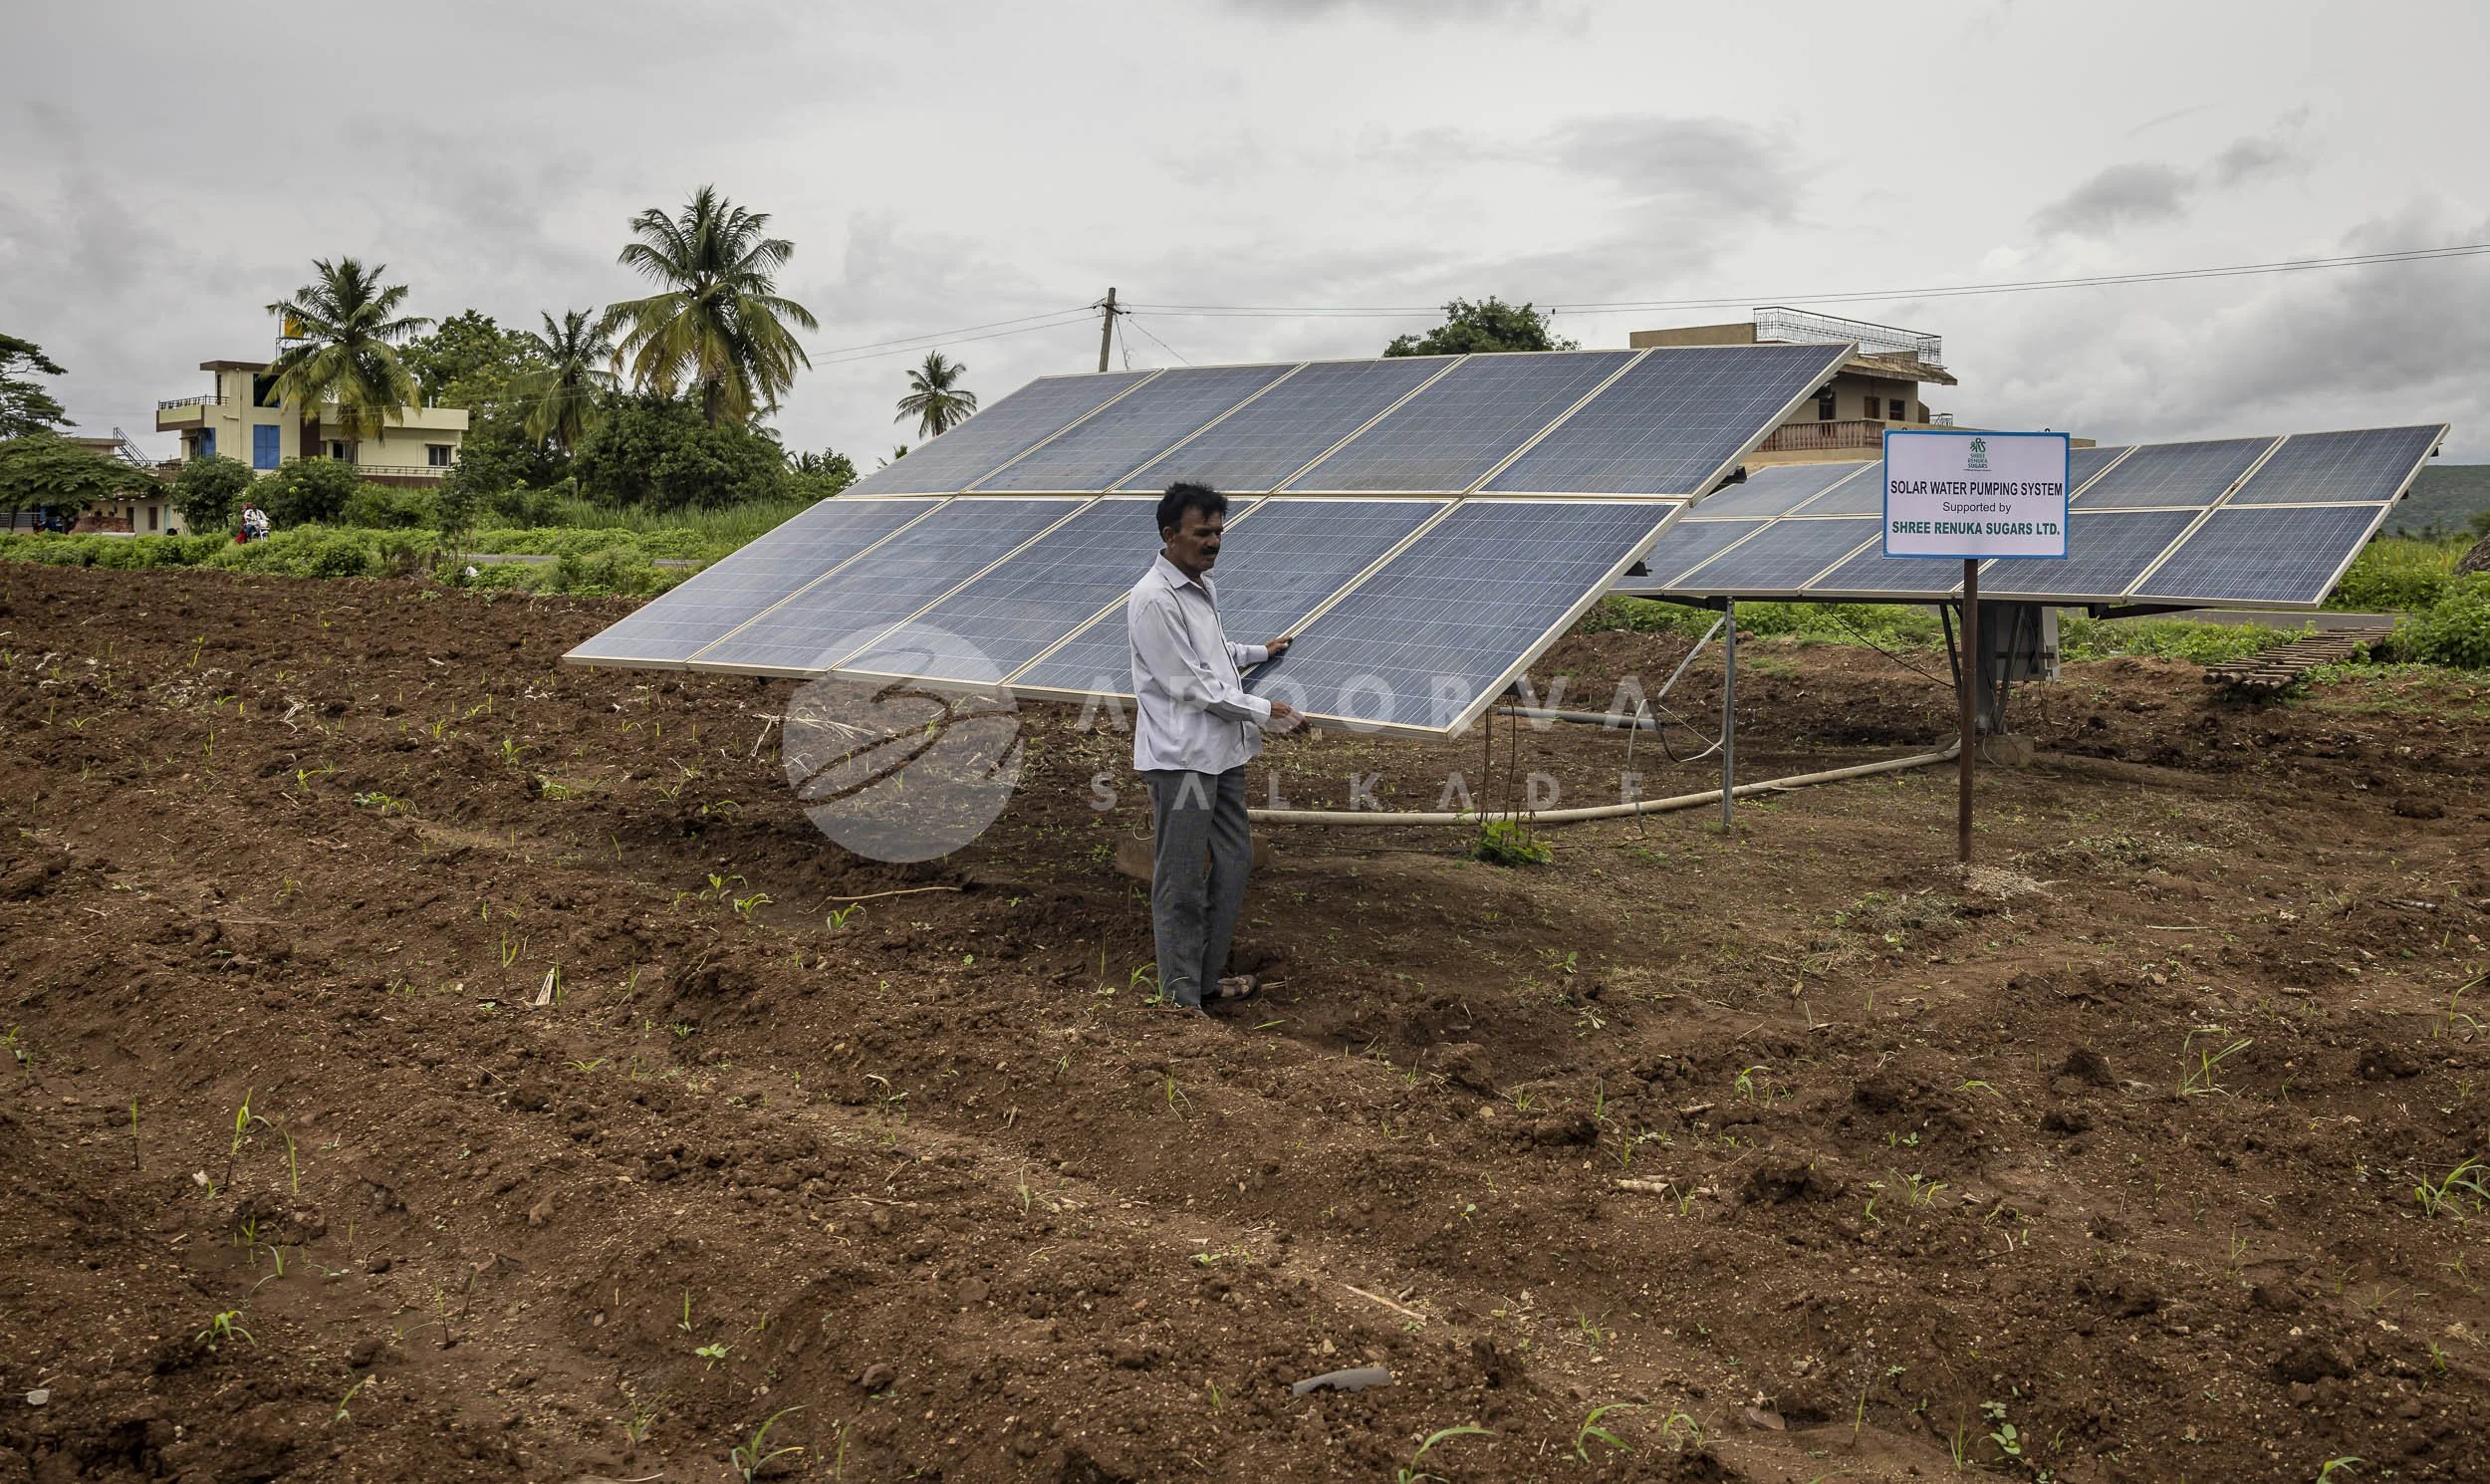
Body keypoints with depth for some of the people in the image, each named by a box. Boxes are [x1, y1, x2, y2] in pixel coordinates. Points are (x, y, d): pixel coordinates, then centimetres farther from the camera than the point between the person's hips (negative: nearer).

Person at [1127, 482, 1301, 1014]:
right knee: (1181, 883, -1)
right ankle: (1181, 997, 8)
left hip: (1221, 751, 10)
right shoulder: (1153, 600, -17)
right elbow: (1189, 685, -19)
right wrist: (1262, 710, -13)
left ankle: (1208, 975, 27)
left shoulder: (1203, 587, 13)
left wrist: (1260, 651, 30)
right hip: (1180, 759, -10)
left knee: (1233, 861, 16)